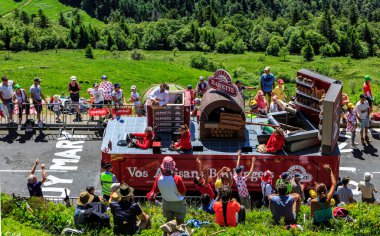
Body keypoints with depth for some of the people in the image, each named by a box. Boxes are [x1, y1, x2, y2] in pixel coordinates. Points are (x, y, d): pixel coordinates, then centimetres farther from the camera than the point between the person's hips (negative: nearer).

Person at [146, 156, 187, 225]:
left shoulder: (159, 179, -21)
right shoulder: (177, 179, -33)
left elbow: (154, 191, -5)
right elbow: (183, 193, -23)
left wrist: (151, 195, 17)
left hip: (166, 203, 4)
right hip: (178, 203, -3)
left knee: (169, 220, 24)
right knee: (180, 222, 14)